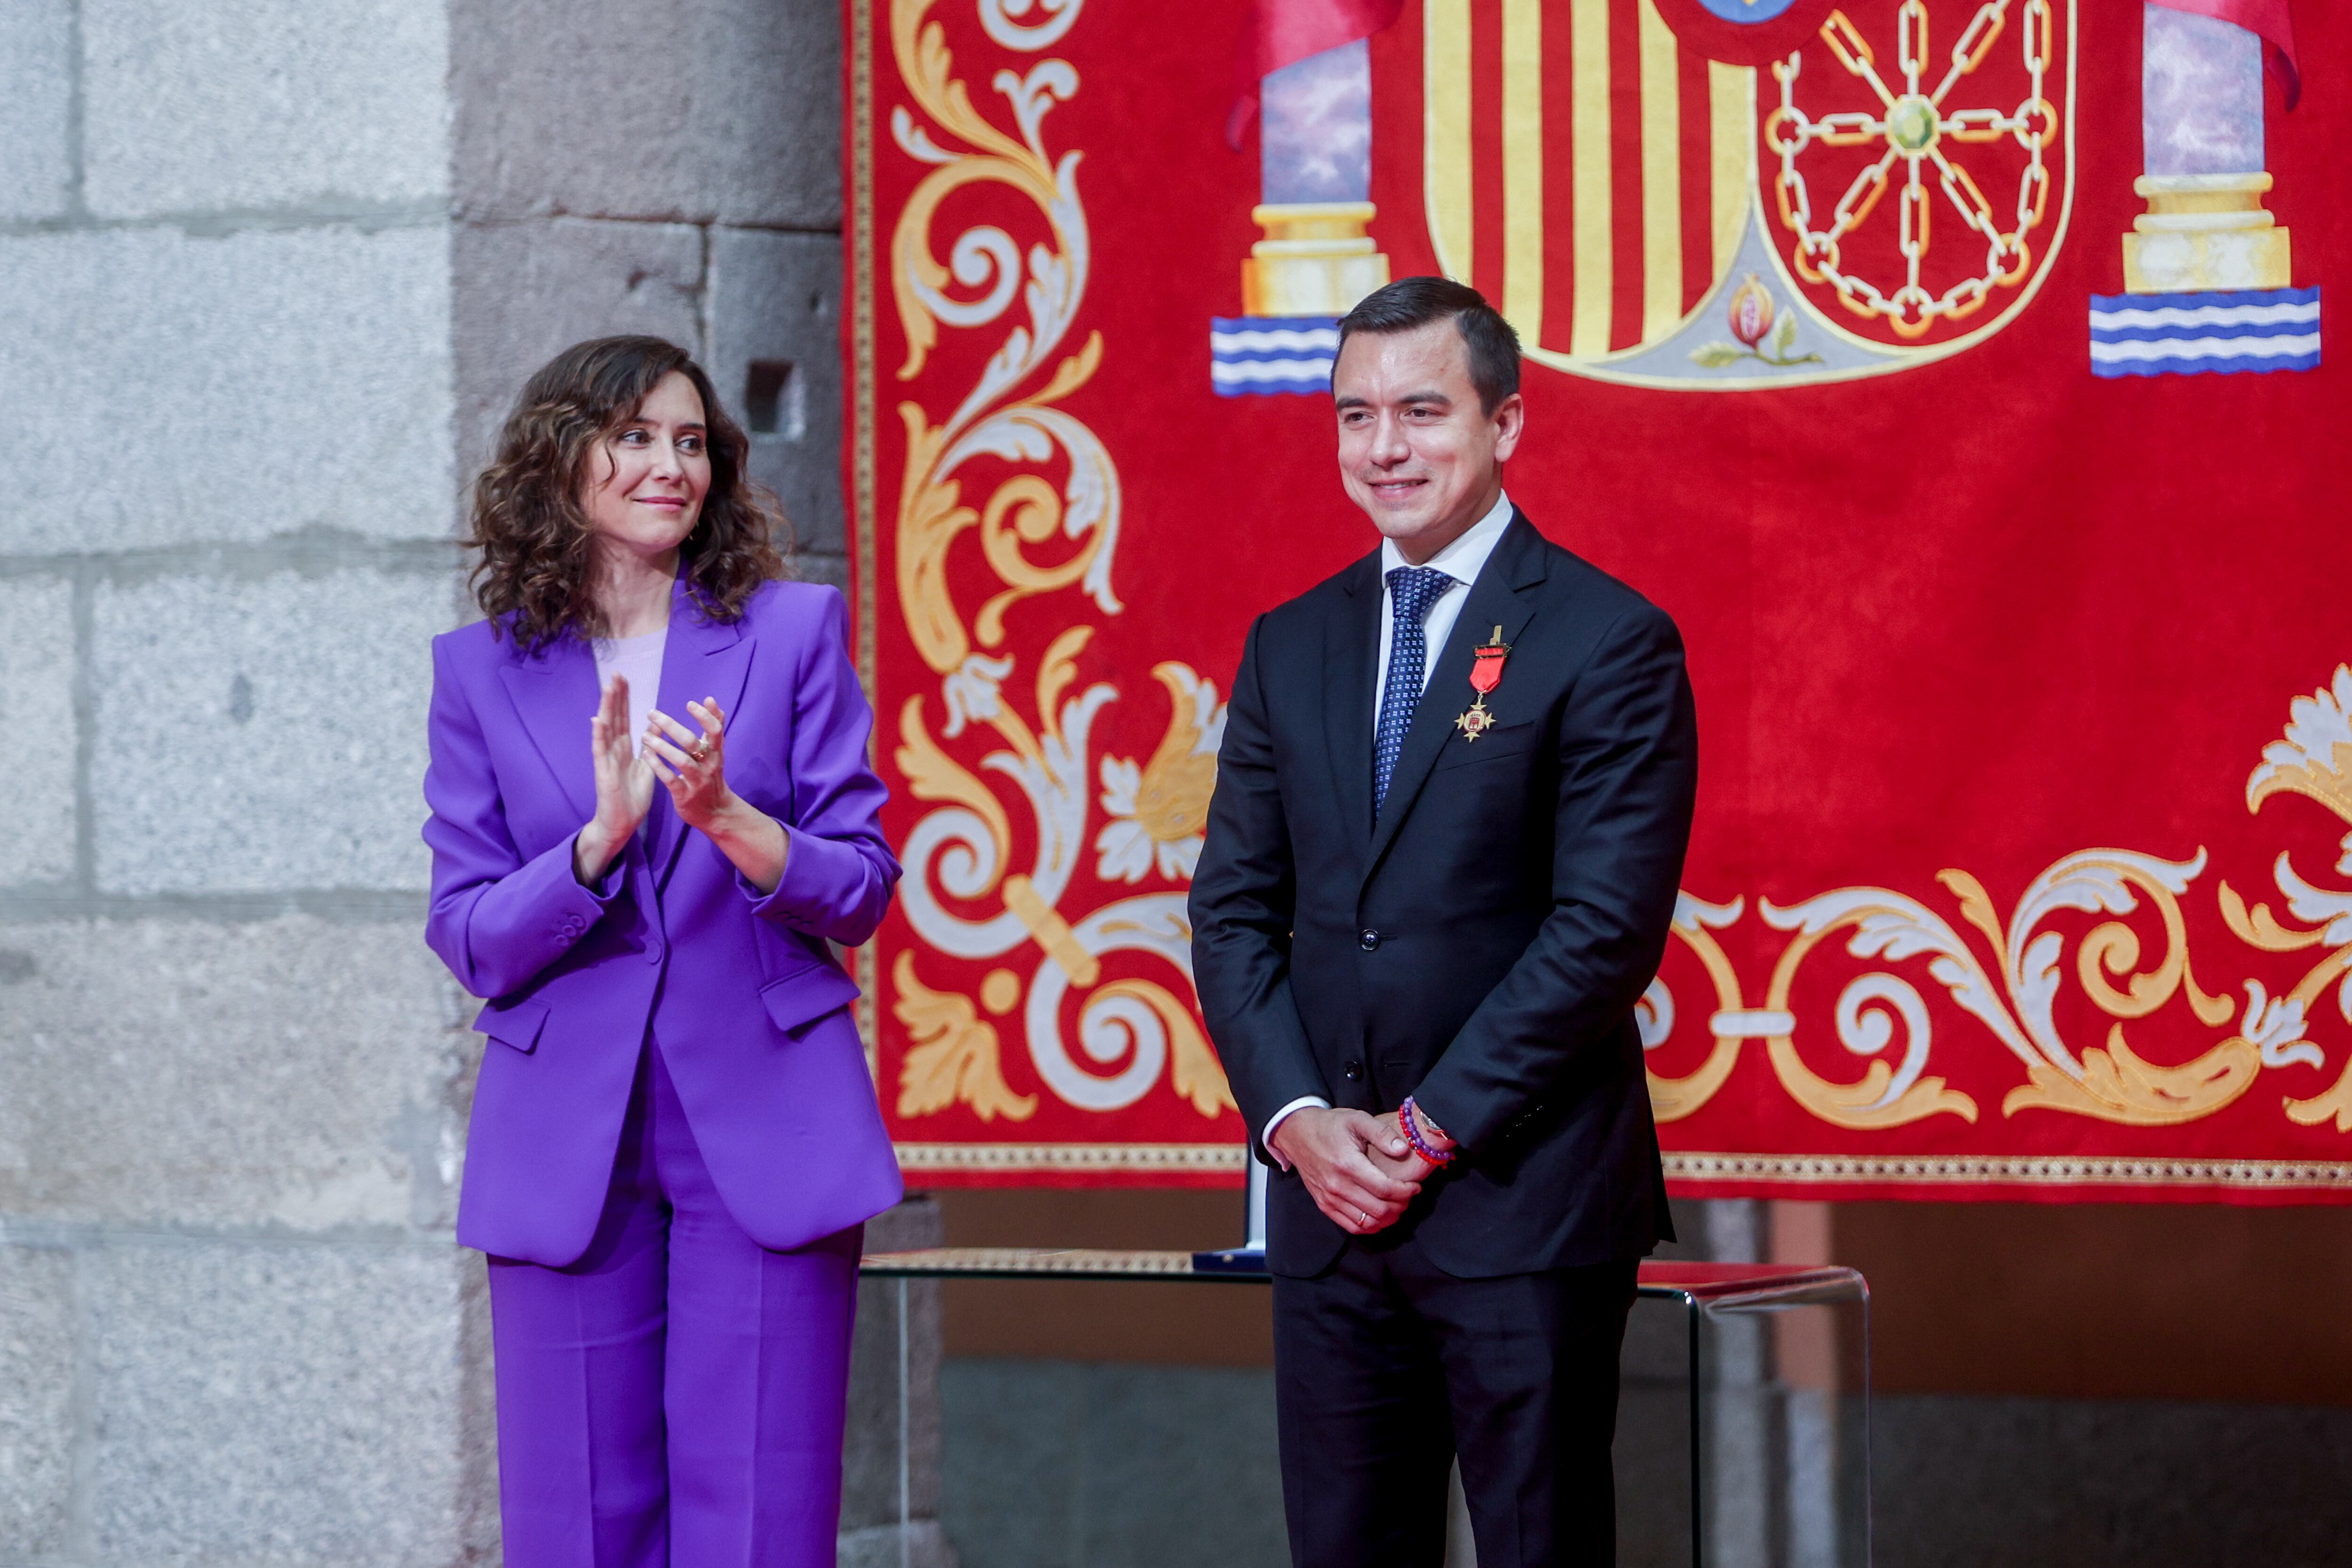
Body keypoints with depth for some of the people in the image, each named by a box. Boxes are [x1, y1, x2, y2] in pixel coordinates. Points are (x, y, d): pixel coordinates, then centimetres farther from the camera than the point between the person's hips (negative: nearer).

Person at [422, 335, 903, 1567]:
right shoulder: (482, 672, 6)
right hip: (568, 1154, 1)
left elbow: (861, 893, 1)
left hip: (763, 1140, -1)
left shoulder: (793, 632, 5)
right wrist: (602, 837, -17)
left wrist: (727, 820, -17)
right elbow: (470, 941, 1)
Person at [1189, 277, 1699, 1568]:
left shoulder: (1609, 642, -5)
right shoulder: (1291, 647, 13)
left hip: (1523, 1206, -5)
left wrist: (1432, 1128, -12)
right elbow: (1232, 911, 11)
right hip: (1328, 1205, 5)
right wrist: (1296, 1118, -5)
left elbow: (1608, 930, -11)